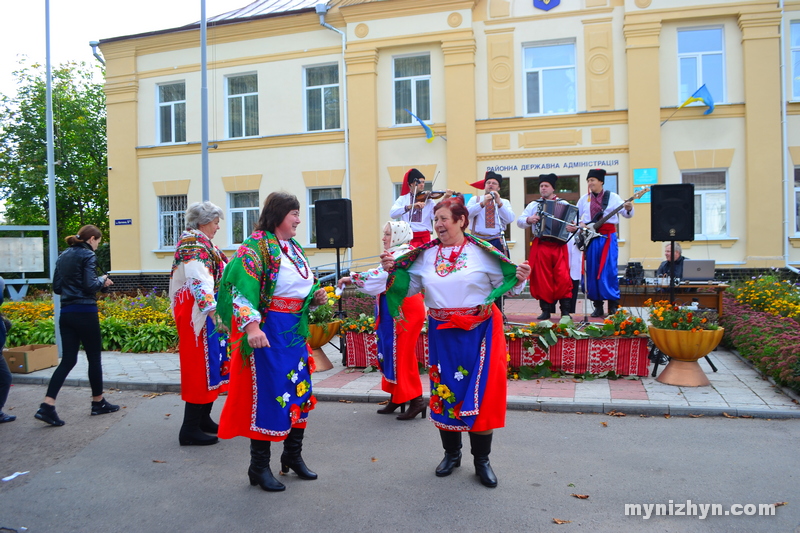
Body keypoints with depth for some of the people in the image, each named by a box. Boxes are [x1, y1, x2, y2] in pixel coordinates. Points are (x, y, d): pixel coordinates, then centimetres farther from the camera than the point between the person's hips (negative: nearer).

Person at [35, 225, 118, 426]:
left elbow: (56, 287, 14)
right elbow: (90, 285, -17)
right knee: (94, 357, 7)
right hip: (85, 312, -7)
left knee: (68, 360, 8)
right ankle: (98, 402, 19)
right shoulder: (88, 255, -10)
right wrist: (102, 281, 1)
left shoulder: (63, 256, 14)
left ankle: (47, 406, -4)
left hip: (66, 313, 7)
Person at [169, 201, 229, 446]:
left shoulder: (198, 243, 16)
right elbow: (200, 282, -31)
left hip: (205, 315, 10)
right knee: (201, 367, -6)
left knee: (210, 365, 15)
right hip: (199, 315, -10)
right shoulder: (193, 244, -16)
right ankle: (190, 429, 2)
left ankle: (203, 419, 25)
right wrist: (213, 311, -43)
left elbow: (214, 276, 31)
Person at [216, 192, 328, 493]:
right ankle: (259, 467, 16)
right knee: (267, 394, -1)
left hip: (295, 330, 9)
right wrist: (251, 325, -38)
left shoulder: (293, 247, 13)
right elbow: (243, 286, -26)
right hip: (268, 332, -8)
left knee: (300, 391, 14)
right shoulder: (256, 246, -14)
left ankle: (293, 456, 32)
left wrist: (315, 297, 4)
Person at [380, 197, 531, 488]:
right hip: (442, 334, 3)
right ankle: (451, 453, 31)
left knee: (480, 392, 2)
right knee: (444, 390, 11)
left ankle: (481, 460, 20)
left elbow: (503, 284, -3)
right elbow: (409, 287, 10)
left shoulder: (482, 252, -4)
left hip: (478, 332, -3)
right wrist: (393, 271, -5)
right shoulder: (426, 255, 6)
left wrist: (519, 278, -23)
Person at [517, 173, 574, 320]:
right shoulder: (534, 205, 14)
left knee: (563, 277, -7)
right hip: (540, 246, 1)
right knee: (542, 278, 1)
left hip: (559, 246, -1)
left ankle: (565, 310, 0)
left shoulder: (564, 204, 11)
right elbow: (519, 221, 9)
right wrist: (528, 220, -12)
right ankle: (546, 309, 9)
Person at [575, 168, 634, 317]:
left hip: (608, 237, -3)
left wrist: (629, 209, -21)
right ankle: (598, 305, 11)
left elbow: (626, 214, 1)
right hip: (590, 237, 3)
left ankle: (613, 306, 0)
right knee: (592, 271, 2)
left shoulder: (612, 197, 4)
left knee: (609, 270, -7)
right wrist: (580, 224, -2)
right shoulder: (584, 199, 12)